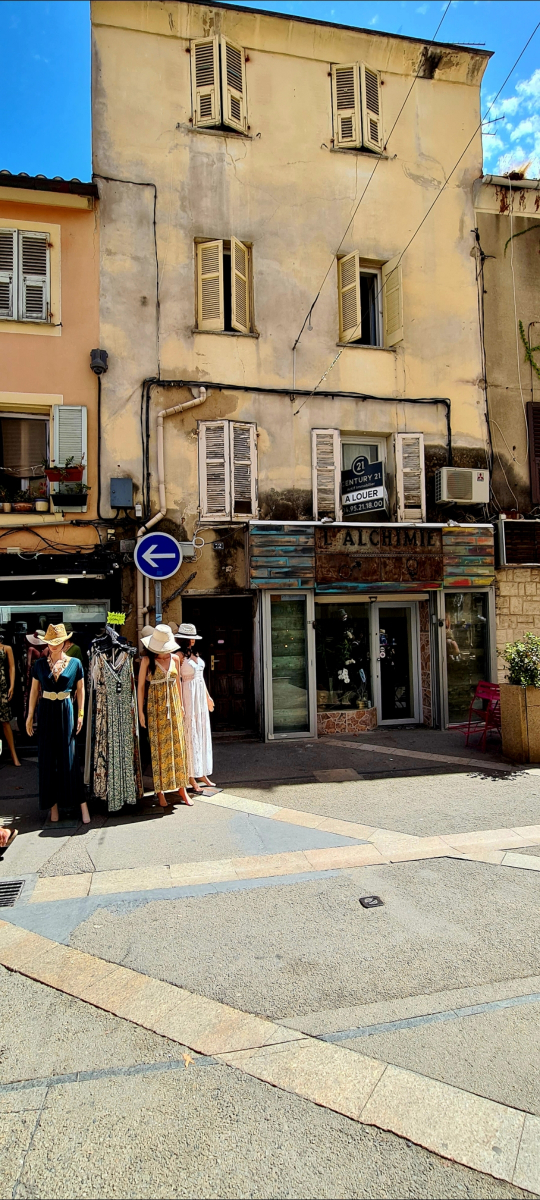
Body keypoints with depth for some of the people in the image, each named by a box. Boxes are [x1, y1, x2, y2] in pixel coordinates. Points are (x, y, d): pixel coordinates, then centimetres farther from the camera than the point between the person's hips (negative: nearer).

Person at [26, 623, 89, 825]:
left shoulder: (74, 663, -3)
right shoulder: (40, 664, 1)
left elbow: (80, 690, 2)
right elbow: (34, 691, 6)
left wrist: (80, 714, -2)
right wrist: (30, 716, 3)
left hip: (65, 710, -2)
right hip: (45, 711, 2)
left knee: (68, 757, -1)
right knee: (47, 757, 6)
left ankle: (81, 803, 6)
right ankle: (52, 803, 16)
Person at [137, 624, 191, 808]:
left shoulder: (175, 659, 3)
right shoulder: (147, 660, -7)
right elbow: (140, 686, -4)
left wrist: (181, 704, 12)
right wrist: (140, 711, -6)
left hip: (173, 706, 3)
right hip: (156, 707, -3)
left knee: (178, 745, 5)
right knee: (159, 747, 1)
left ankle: (181, 788, 14)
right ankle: (160, 791, 10)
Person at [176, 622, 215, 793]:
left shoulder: (195, 654, 11)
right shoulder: (180, 656, -12)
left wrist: (208, 696, 21)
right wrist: (179, 704, -20)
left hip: (201, 696, 8)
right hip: (189, 697, -8)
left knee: (202, 733, 12)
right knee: (191, 734, -2)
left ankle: (202, 773, 22)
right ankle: (192, 777, 8)